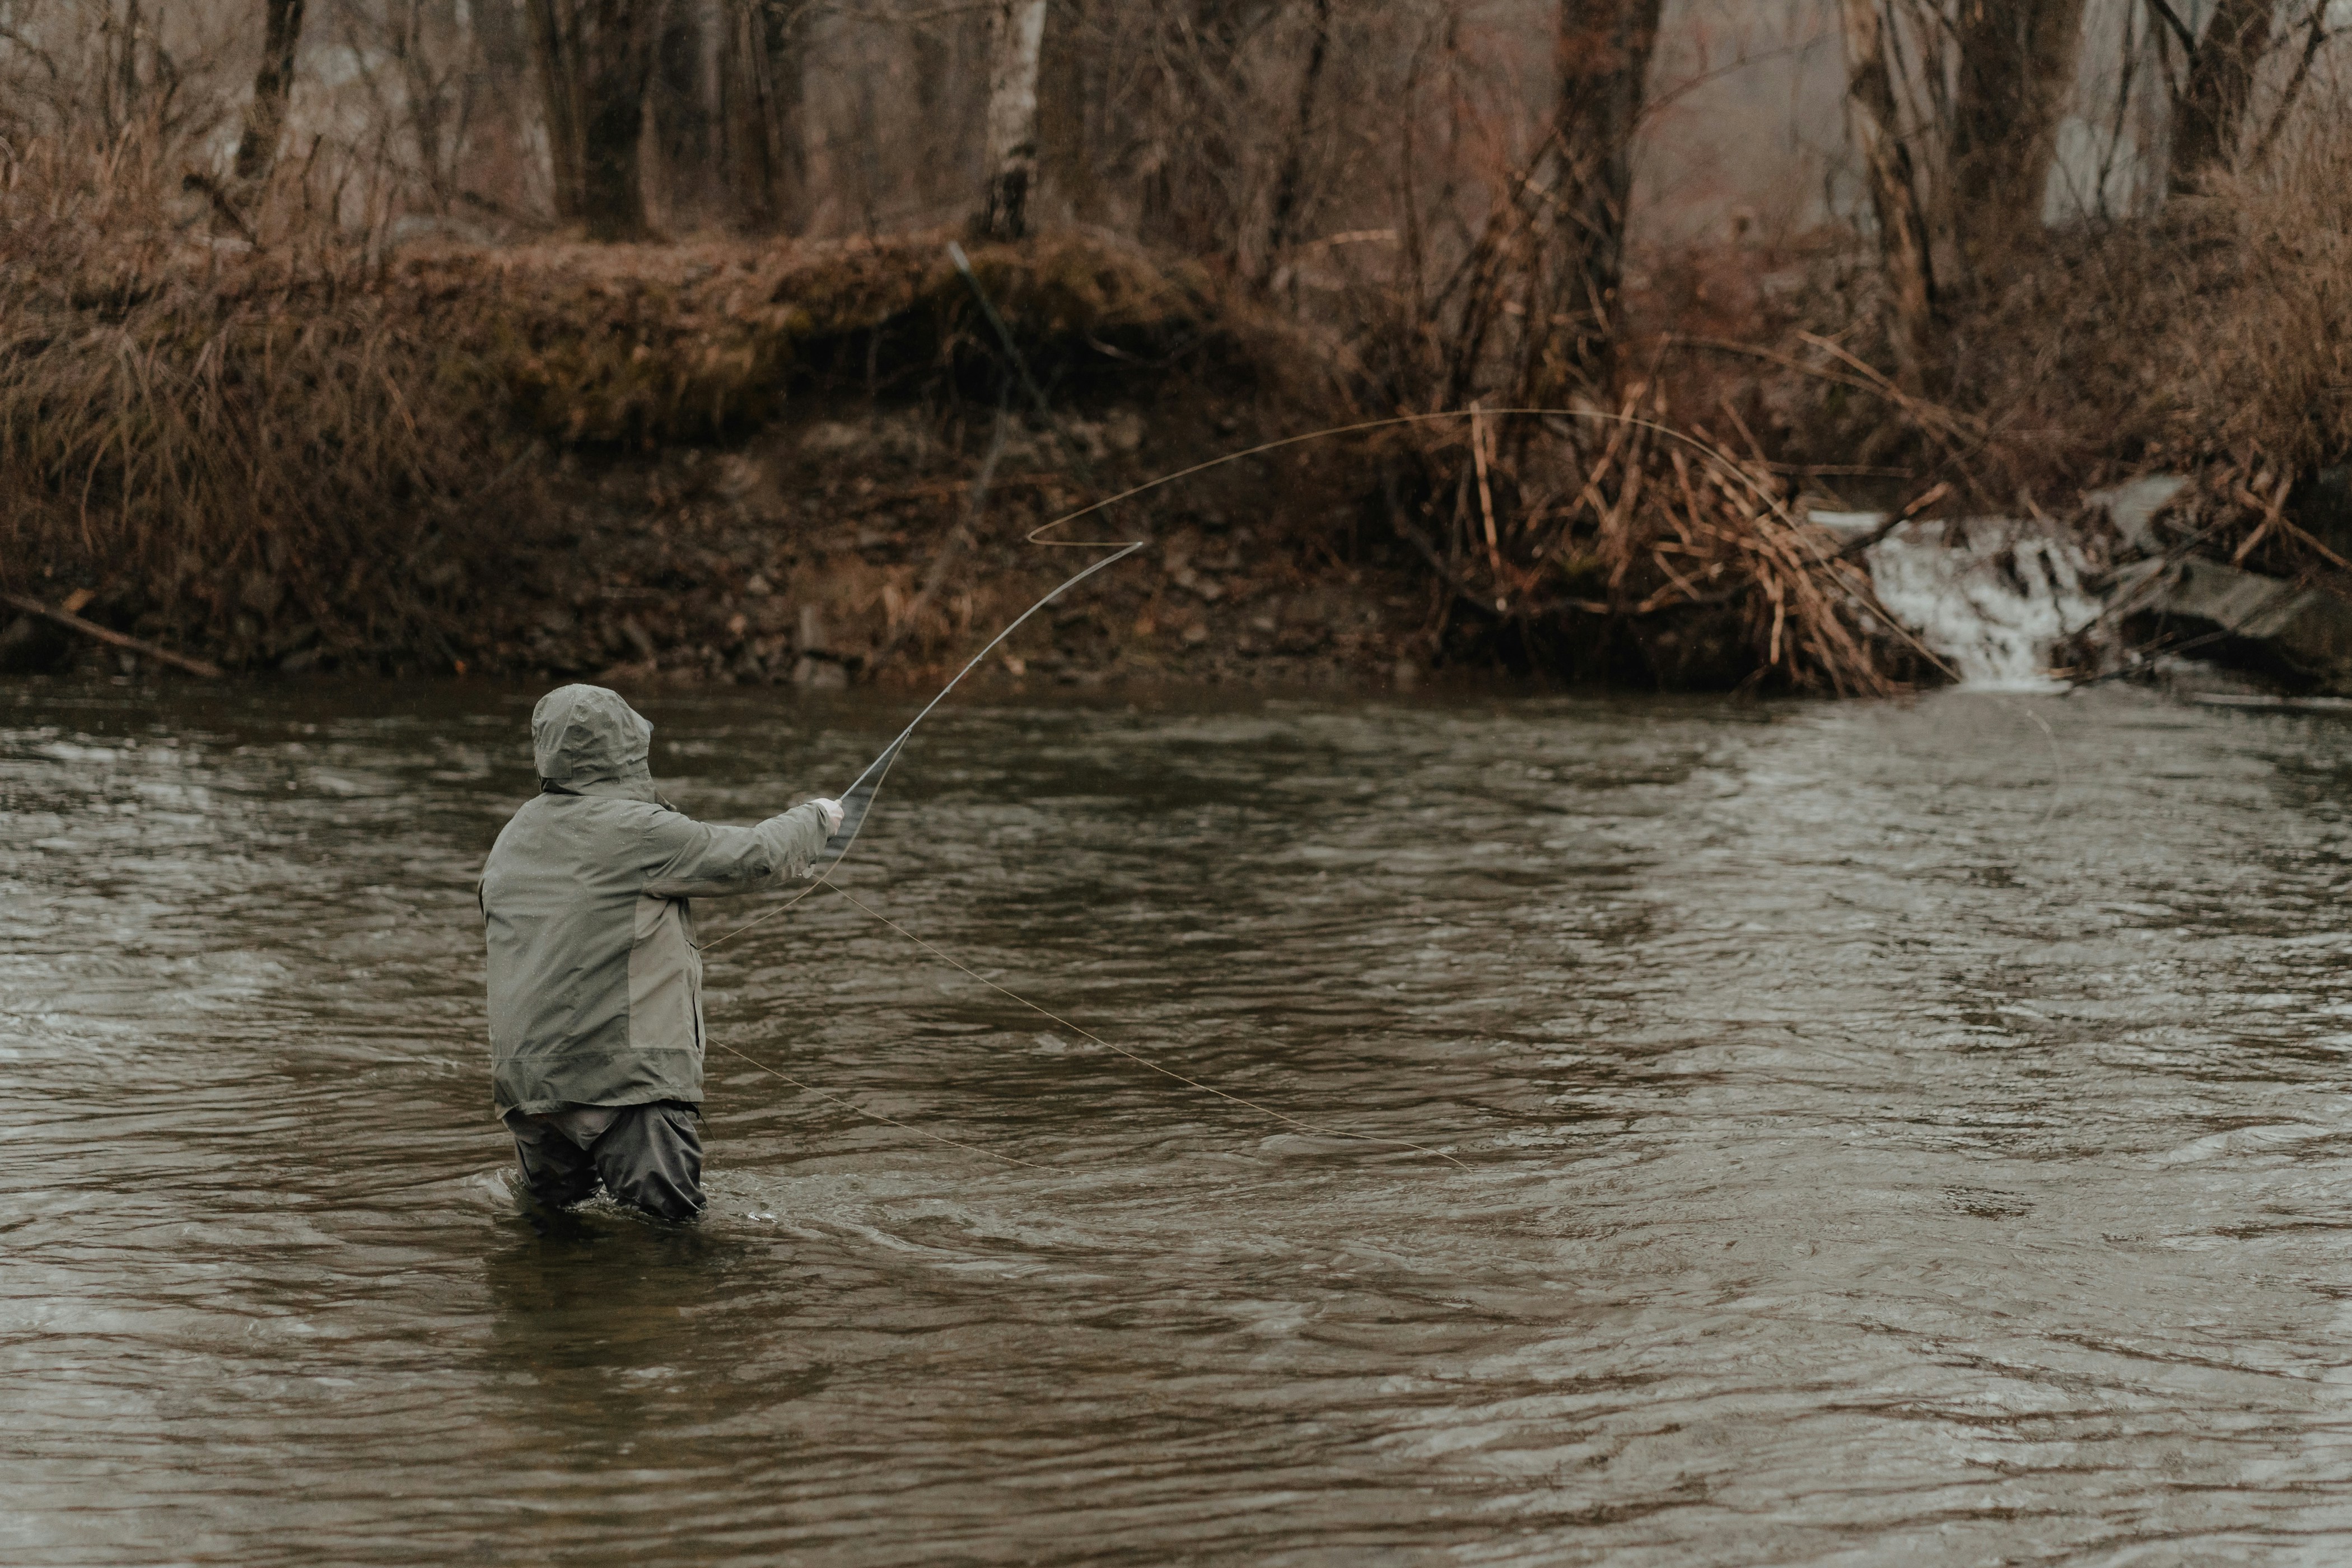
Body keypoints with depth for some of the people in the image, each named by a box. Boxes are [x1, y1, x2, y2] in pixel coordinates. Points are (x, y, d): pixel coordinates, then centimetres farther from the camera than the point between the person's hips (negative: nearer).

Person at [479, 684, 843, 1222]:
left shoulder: (511, 841, 12)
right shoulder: (638, 830, -9)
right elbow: (753, 857, -3)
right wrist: (816, 819, 17)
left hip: (524, 1079, 7)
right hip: (627, 1073, -7)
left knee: (550, 1212, 22)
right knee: (669, 1218, -8)